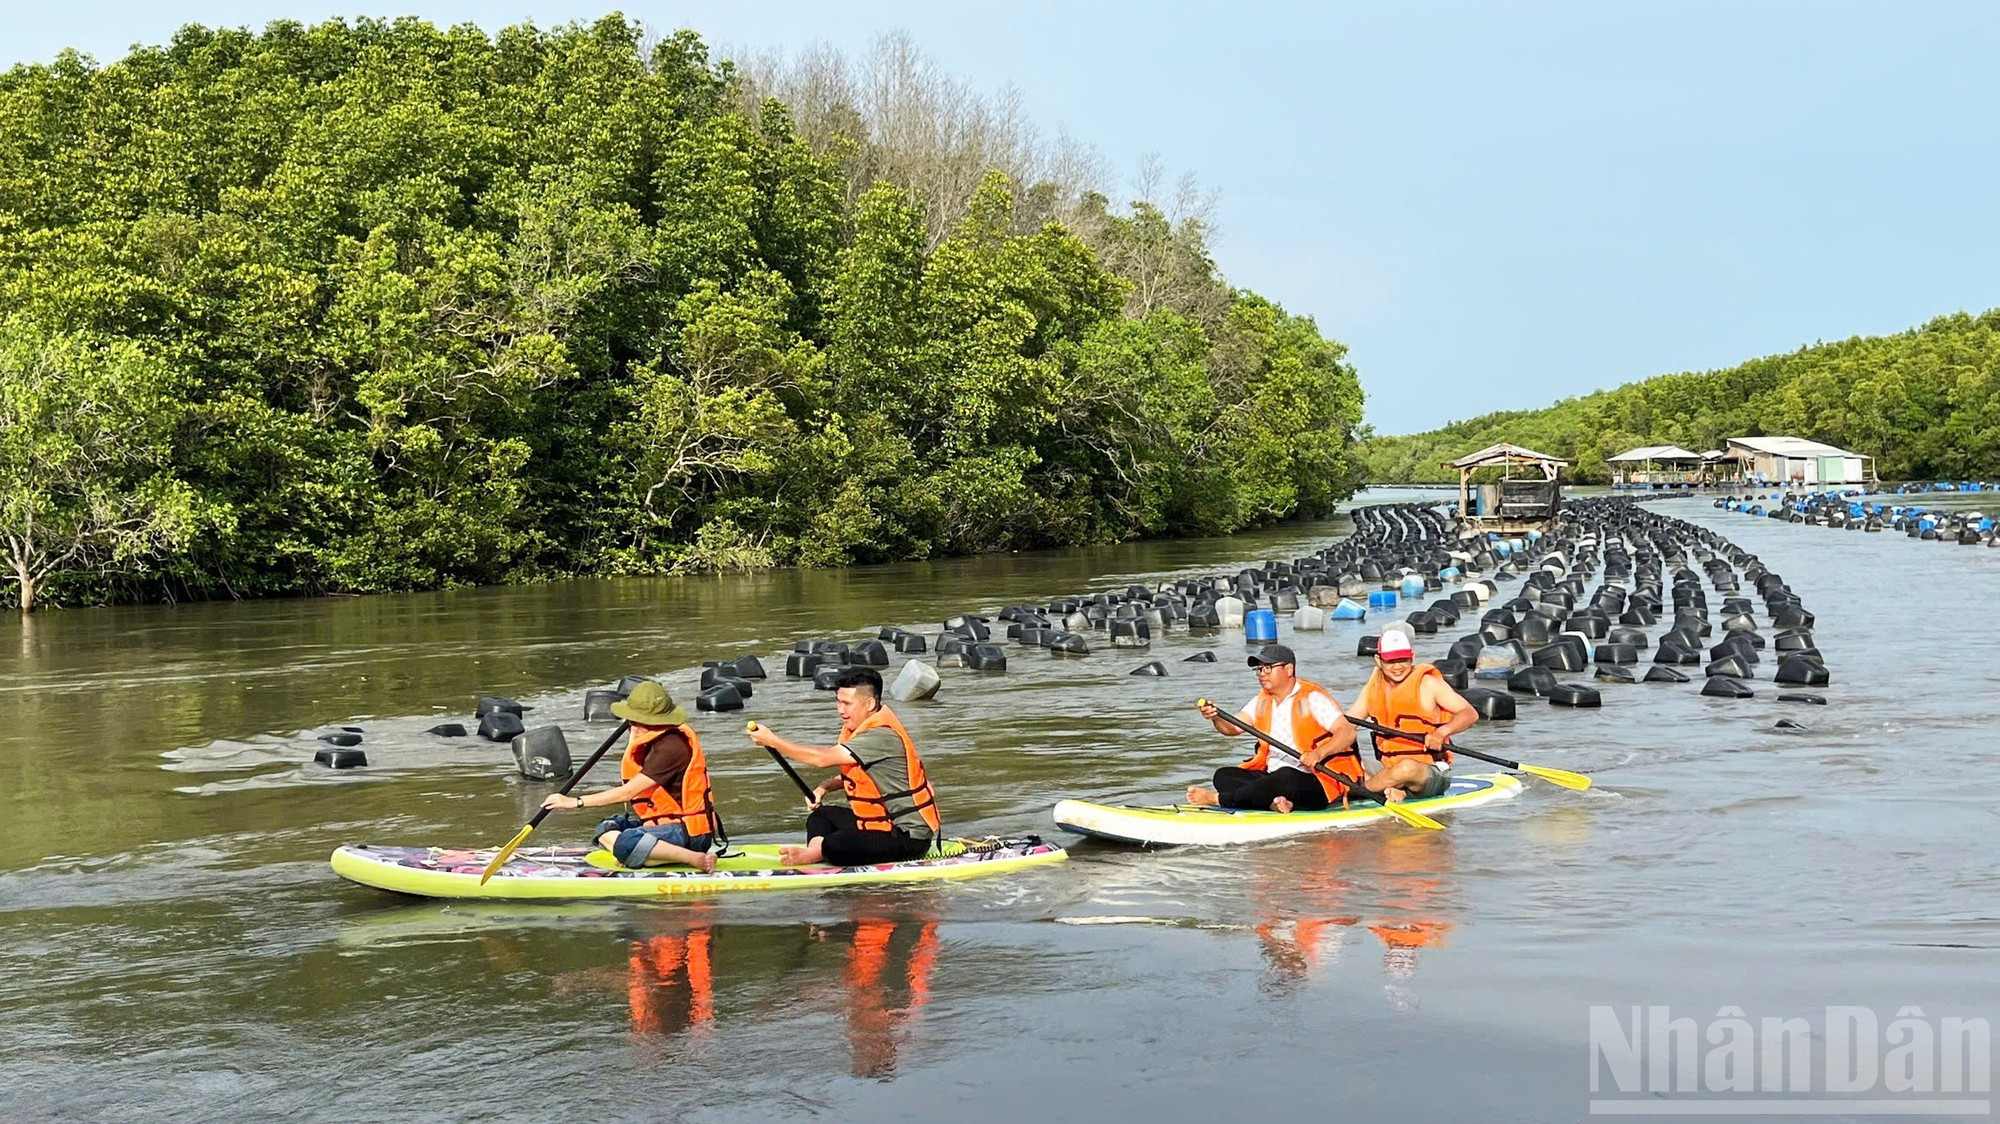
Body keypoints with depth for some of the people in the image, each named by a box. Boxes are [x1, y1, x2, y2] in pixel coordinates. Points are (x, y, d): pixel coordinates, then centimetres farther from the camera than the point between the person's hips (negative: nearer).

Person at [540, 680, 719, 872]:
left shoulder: (670, 746, -21)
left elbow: (627, 793, -22)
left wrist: (574, 802, -18)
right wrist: (634, 739, 9)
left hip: (691, 834, -11)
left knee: (624, 844, -28)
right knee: (606, 832, 12)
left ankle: (697, 858, -22)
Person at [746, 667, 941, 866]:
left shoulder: (882, 736, -24)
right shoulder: (863, 727, 8)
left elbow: (823, 758, -27)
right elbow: (857, 772, 23)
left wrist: (772, 741, -21)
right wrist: (824, 788, 4)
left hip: (909, 837, -11)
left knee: (834, 845, -29)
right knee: (819, 816, 14)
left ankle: (814, 853, 2)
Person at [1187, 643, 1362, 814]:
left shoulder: (1312, 697, -8)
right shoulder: (1262, 701, 12)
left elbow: (1348, 732, -17)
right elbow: (1234, 727, -2)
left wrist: (1320, 753, -34)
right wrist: (1216, 717, -25)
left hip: (1315, 784, -7)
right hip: (1272, 776, 7)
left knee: (1285, 777, -37)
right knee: (1224, 775, -10)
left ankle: (1217, 799, -25)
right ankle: (1276, 803, -32)